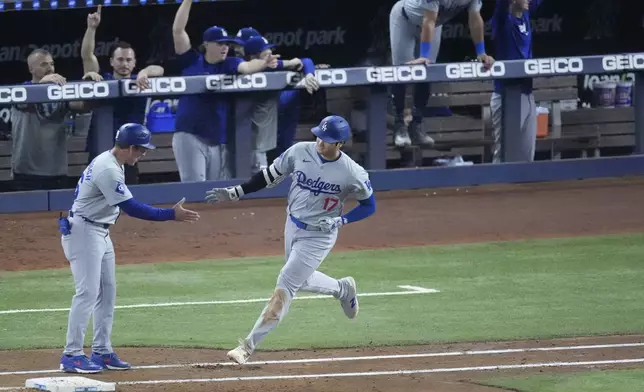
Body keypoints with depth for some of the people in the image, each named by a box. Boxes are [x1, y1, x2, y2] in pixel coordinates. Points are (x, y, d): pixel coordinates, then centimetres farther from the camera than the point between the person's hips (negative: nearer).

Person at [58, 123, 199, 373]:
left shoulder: (108, 162, 9)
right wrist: (172, 215, -27)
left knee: (107, 292, 10)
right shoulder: (108, 170, -24)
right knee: (88, 292, -12)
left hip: (100, 233, 11)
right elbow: (131, 208, -28)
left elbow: (80, 191, 18)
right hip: (85, 232, -11)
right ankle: (72, 356, -10)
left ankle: (102, 352, 13)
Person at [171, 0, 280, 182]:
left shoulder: (229, 64, 6)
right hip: (189, 136, -3)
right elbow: (178, 30, -3)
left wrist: (264, 64, -36)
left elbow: (247, 67, -14)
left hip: (219, 141, 3)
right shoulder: (191, 61, 3)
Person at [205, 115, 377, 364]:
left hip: (319, 235, -6)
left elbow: (369, 205, -6)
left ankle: (249, 345, -8)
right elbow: (270, 176, 0)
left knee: (286, 285, -10)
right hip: (292, 226, 6)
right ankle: (343, 290, 51)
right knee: (300, 281, 21)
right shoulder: (300, 152, -12)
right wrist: (234, 193, -4)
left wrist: (340, 220, -21)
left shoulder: (353, 174, -21)